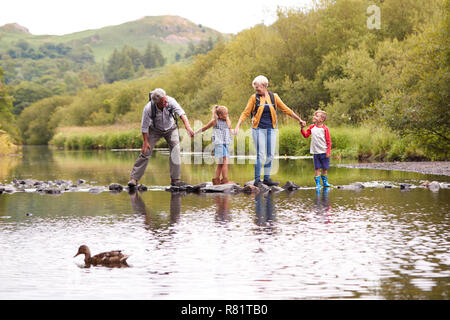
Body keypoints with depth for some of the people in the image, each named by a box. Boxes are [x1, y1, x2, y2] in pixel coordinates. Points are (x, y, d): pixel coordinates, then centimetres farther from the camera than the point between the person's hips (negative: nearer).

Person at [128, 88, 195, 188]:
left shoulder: (171, 101, -31)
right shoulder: (148, 108, -32)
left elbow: (181, 113, -41)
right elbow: (144, 126, -20)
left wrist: (188, 126, -56)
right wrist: (145, 141, -17)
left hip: (170, 129, 1)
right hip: (155, 130, -1)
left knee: (175, 151, -12)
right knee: (145, 152, -8)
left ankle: (175, 180, -7)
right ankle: (134, 178, -1)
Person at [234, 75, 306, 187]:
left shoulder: (274, 97, 4)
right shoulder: (254, 97, -1)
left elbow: (286, 109, 10)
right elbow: (246, 113, 0)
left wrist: (299, 119, 11)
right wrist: (237, 126, -9)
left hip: (270, 129, 3)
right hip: (258, 129, -3)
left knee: (270, 155, 4)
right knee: (260, 154, -9)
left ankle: (267, 178, 14)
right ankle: (257, 179, -3)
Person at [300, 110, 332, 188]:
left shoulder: (325, 128, -7)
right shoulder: (312, 127, 6)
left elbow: (328, 141, -5)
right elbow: (306, 135, 14)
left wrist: (328, 152, -9)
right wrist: (302, 128, 0)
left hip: (324, 152, -2)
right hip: (316, 152, 2)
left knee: (325, 168, 7)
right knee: (317, 168, 1)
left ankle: (325, 182, 21)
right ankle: (318, 183, 5)